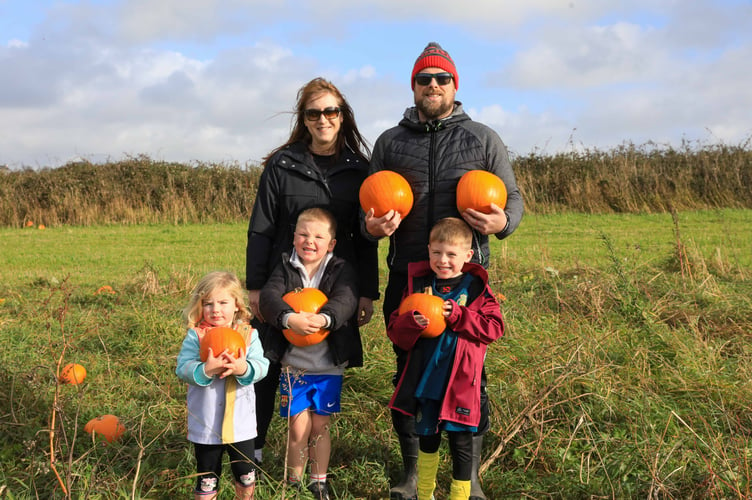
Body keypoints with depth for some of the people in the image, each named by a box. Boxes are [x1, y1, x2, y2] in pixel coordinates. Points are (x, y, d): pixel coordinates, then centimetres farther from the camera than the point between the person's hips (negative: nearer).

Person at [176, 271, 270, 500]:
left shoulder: (248, 334, -2)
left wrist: (244, 369, -30)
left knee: (246, 474, 14)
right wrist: (206, 370, -31)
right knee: (207, 478, 13)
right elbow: (182, 368, -14)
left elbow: (262, 366, -10)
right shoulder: (195, 335, -7)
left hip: (240, 421, 1)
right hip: (205, 423, -1)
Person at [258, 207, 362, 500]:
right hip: (293, 363, 0)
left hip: (329, 365, 0)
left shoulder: (341, 270, -2)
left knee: (320, 425, 10)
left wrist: (324, 318, -42)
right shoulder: (286, 269, 0)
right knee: (298, 426, 2)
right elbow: (268, 296, -17)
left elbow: (346, 299, -21)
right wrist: (289, 318, -37)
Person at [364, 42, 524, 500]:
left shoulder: (484, 139, 8)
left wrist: (502, 222, -15)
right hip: (407, 275, 2)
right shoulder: (390, 141, 12)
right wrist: (372, 225, -9)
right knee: (409, 372, 8)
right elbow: (368, 205, 15)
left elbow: (513, 198, 8)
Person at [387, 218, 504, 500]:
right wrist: (412, 322, -22)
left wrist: (458, 315, -20)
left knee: (460, 444, 7)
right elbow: (395, 331, -1)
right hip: (424, 380, 2)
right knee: (427, 440, 19)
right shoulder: (417, 284, 0)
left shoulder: (476, 287, -3)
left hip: (460, 384, -2)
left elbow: (494, 328, -11)